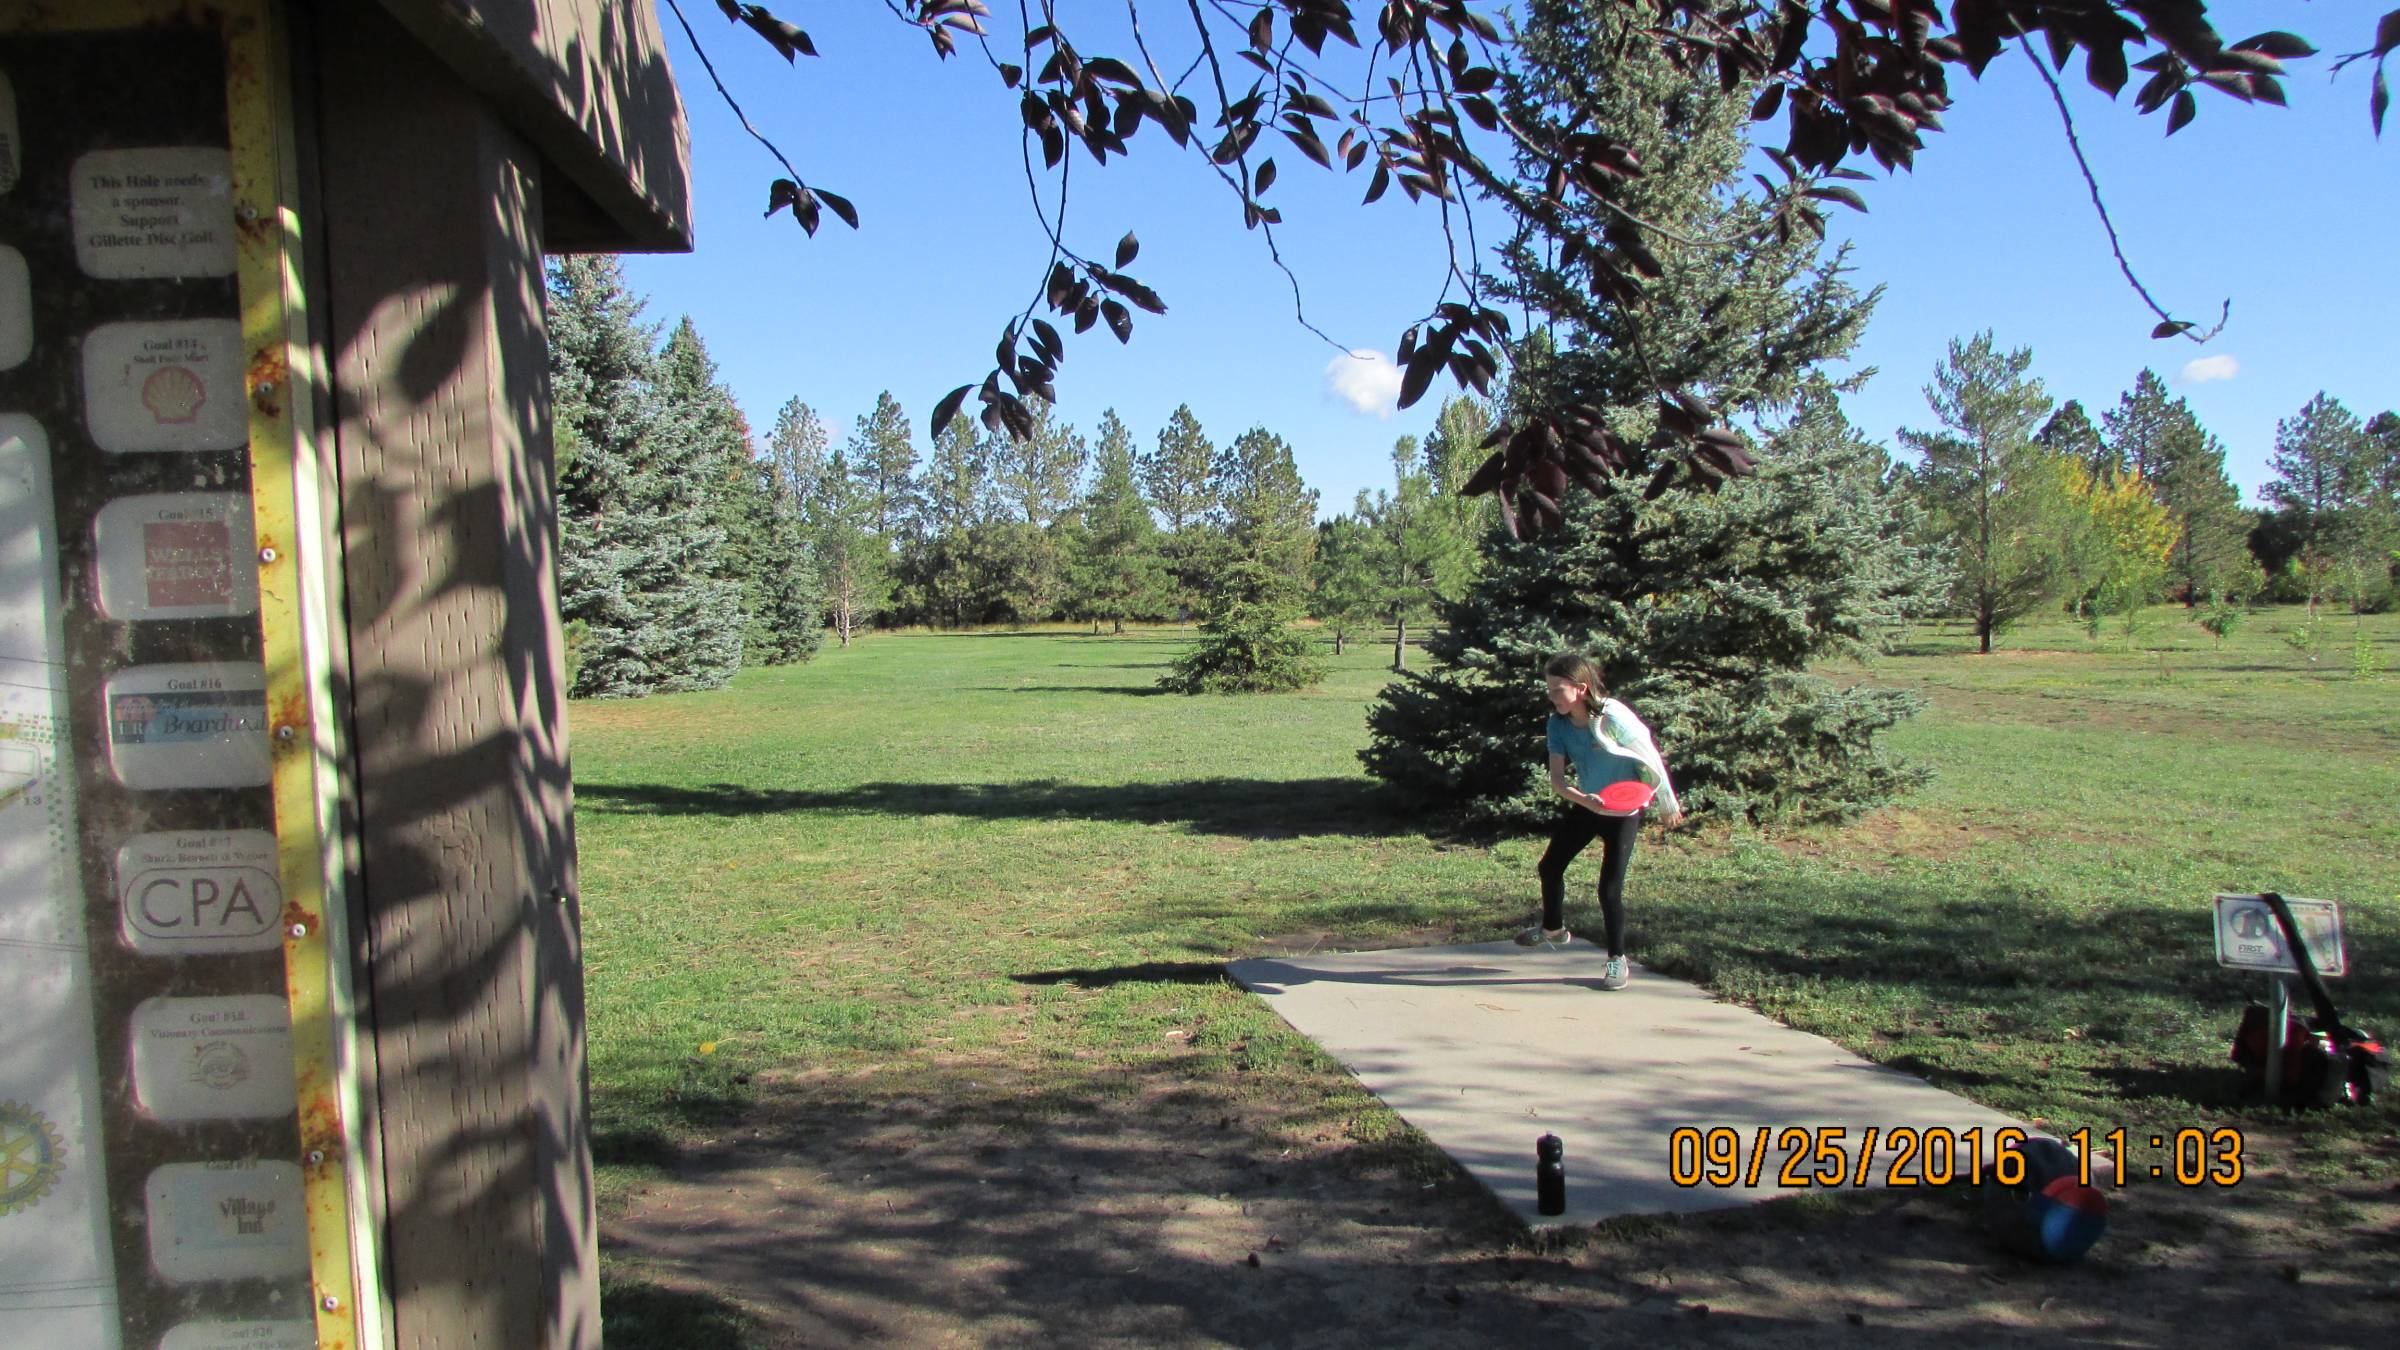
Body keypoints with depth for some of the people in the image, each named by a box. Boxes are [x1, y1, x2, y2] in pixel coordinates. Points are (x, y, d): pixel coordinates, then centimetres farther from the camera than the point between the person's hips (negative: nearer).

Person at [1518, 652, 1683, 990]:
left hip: (1623, 811, -6)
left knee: (1610, 887, -9)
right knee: (1549, 867, 14)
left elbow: (1651, 760, -16)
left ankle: (1617, 959, 11)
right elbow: (1557, 778, -17)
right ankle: (1553, 929, 41)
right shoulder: (1559, 724, -13)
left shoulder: (1613, 717, -28)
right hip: (1585, 806, 6)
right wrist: (1584, 799, -37)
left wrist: (1668, 805, -5)